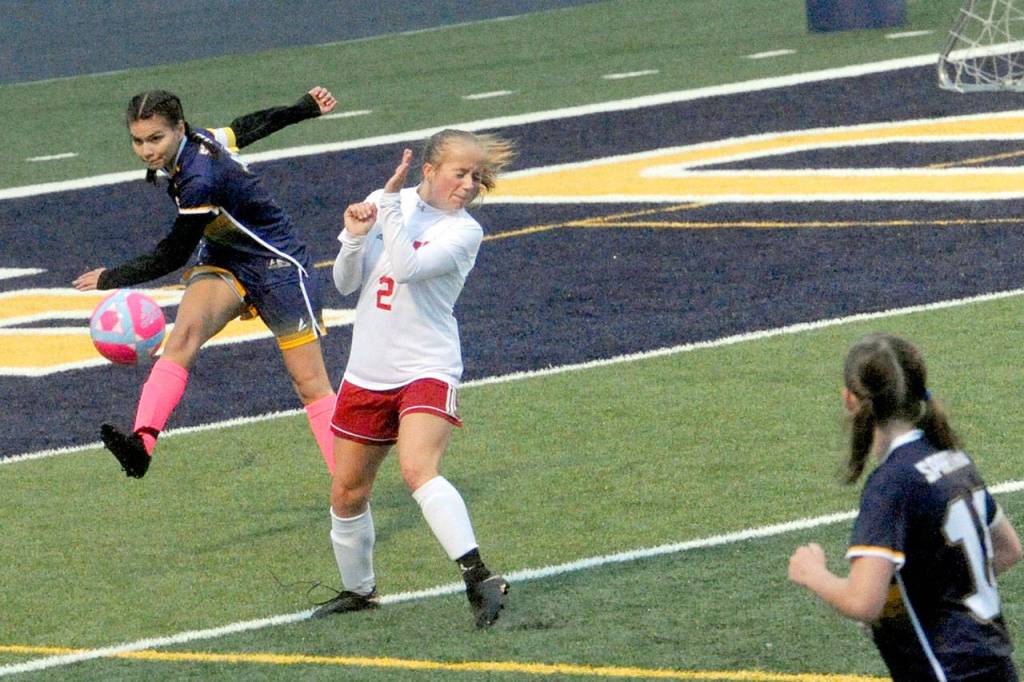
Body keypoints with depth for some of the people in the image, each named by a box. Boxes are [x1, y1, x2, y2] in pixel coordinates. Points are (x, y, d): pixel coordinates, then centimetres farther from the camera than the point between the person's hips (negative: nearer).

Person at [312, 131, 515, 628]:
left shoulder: (464, 231, -7)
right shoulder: (384, 205, 7)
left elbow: (407, 267, -23)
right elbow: (346, 283, 7)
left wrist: (391, 203, -20)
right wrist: (356, 237, -11)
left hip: (427, 370, -5)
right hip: (367, 373, 5)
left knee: (419, 470, -29)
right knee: (346, 494, 12)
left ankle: (478, 579, -36)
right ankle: (357, 589, 33)